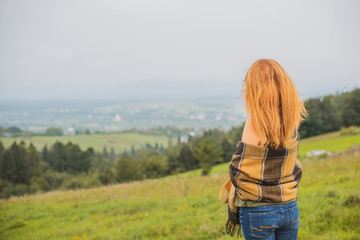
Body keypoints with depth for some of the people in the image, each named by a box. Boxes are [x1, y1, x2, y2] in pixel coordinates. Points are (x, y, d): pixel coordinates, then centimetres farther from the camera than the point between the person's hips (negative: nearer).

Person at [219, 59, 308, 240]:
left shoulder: (255, 124, -17)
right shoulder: (292, 122, 0)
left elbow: (241, 171, -13)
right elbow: (294, 168, 8)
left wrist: (233, 210, -2)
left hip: (258, 211, -5)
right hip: (290, 209, 6)